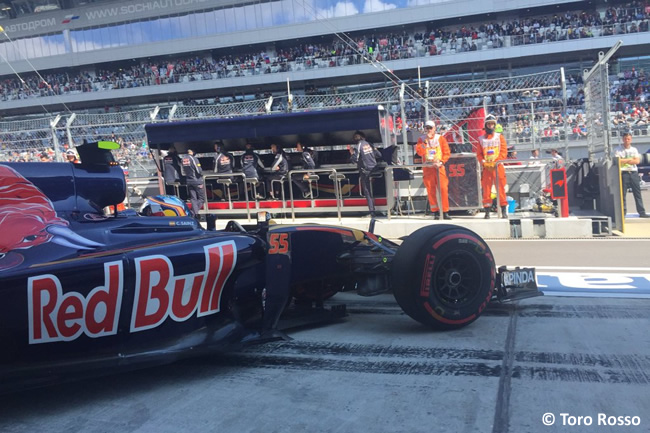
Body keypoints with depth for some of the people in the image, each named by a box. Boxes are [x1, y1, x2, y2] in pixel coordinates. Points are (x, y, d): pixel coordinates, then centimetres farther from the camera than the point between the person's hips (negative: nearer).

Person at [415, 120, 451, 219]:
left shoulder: (440, 138, 4)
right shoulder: (421, 139, 7)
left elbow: (447, 152, 2)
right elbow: (419, 152, -7)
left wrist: (441, 162, -12)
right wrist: (426, 141, -13)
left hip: (439, 167, -1)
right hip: (427, 168, 1)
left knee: (443, 189, -7)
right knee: (431, 191, 0)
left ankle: (445, 212, -1)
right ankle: (435, 212, 8)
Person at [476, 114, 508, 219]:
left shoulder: (500, 137, 7)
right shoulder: (481, 139, 11)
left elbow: (504, 152, 0)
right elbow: (479, 154, 9)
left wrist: (496, 162, -12)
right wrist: (484, 163, -8)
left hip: (498, 167, -1)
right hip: (486, 168, 2)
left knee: (501, 188, -4)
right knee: (486, 189, 0)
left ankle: (504, 211, 0)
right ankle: (487, 212, 5)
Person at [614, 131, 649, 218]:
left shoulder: (634, 149, 12)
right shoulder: (618, 150, 0)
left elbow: (637, 161, 0)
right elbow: (617, 161, -13)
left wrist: (624, 160, -10)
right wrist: (630, 159, -10)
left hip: (634, 173, 4)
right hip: (624, 173, -4)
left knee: (637, 193, 5)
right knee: (622, 194, -2)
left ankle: (641, 212, 9)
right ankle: (623, 212, 4)